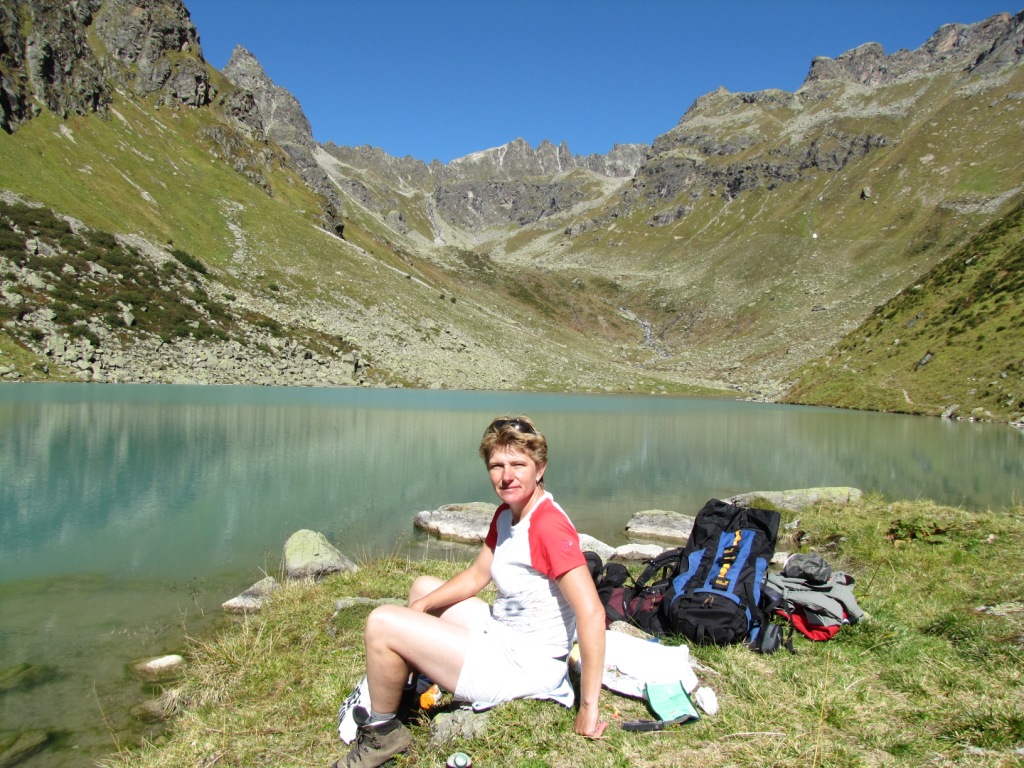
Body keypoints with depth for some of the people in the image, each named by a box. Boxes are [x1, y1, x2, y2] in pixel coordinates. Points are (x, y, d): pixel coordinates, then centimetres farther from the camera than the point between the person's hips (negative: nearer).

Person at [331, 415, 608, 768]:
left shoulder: (549, 526, -26)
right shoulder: (505, 514, 3)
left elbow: (592, 613, -31)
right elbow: (476, 576, 14)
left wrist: (588, 710, -28)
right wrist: (420, 607, 2)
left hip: (523, 668, -10)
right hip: (500, 634, 10)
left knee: (382, 623, -13)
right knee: (423, 586, 24)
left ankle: (383, 732, 11)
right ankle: (394, 686, 33)